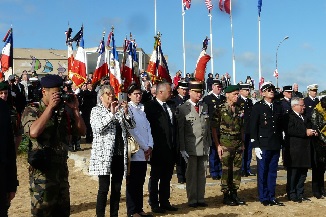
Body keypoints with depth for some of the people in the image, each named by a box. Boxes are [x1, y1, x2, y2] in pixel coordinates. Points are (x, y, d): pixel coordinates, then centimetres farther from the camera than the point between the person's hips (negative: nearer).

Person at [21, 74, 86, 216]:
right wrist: (50, 107, -21)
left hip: (62, 169, 6)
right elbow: (33, 132, -27)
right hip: (42, 171, -6)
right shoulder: (32, 110, -6)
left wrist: (75, 109, -3)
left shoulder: (63, 112, 11)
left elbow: (82, 131, 8)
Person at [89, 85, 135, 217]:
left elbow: (131, 126, 6)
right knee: (104, 188, -6)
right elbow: (97, 128, -17)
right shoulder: (96, 110, -1)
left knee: (117, 188, 9)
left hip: (120, 154, 5)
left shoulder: (119, 110, 13)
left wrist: (126, 112, -9)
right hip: (104, 154, -5)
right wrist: (111, 113, -20)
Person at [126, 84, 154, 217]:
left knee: (140, 182, 12)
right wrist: (145, 148, -10)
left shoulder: (142, 108, 12)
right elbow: (133, 131, -12)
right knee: (132, 182, 1)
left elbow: (148, 128, 10)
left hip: (145, 152, 6)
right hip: (134, 151, -6)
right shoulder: (127, 109, -7)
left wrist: (150, 146, -2)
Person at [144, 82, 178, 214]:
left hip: (170, 149, 7)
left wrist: (175, 146, 9)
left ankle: (165, 202, 25)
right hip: (158, 149, -7)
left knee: (167, 178, 15)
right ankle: (154, 204, 15)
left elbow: (174, 125, 13)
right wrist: (151, 146, -14)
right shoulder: (150, 106, -10)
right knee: (155, 177, 6)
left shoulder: (170, 106, 11)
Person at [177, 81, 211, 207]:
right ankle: (192, 199, 13)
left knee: (202, 173, 9)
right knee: (191, 174, 3)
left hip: (203, 147, 4)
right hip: (191, 147, -4)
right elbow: (180, 131, -5)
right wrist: (182, 149, -9)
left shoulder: (205, 107, 12)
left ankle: (201, 198, 18)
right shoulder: (183, 109, -4)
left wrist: (208, 143, 10)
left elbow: (207, 127, 15)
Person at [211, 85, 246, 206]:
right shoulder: (220, 110, -6)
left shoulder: (239, 110, 11)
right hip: (225, 144, -5)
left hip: (238, 144, 5)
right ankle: (226, 195, 9)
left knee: (237, 169, 7)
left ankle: (234, 193, 18)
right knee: (226, 170, -1)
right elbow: (214, 129, -6)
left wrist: (242, 143, 12)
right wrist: (218, 145, -11)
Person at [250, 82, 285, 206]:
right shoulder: (257, 107, -3)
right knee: (262, 172, 3)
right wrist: (256, 146, -11)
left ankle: (272, 197, 19)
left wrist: (281, 143, 11)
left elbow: (281, 126, 16)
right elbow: (253, 127, -6)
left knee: (273, 172, 10)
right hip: (263, 145, -5)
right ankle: (264, 198, 12)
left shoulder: (278, 107, 12)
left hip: (276, 145, 5)